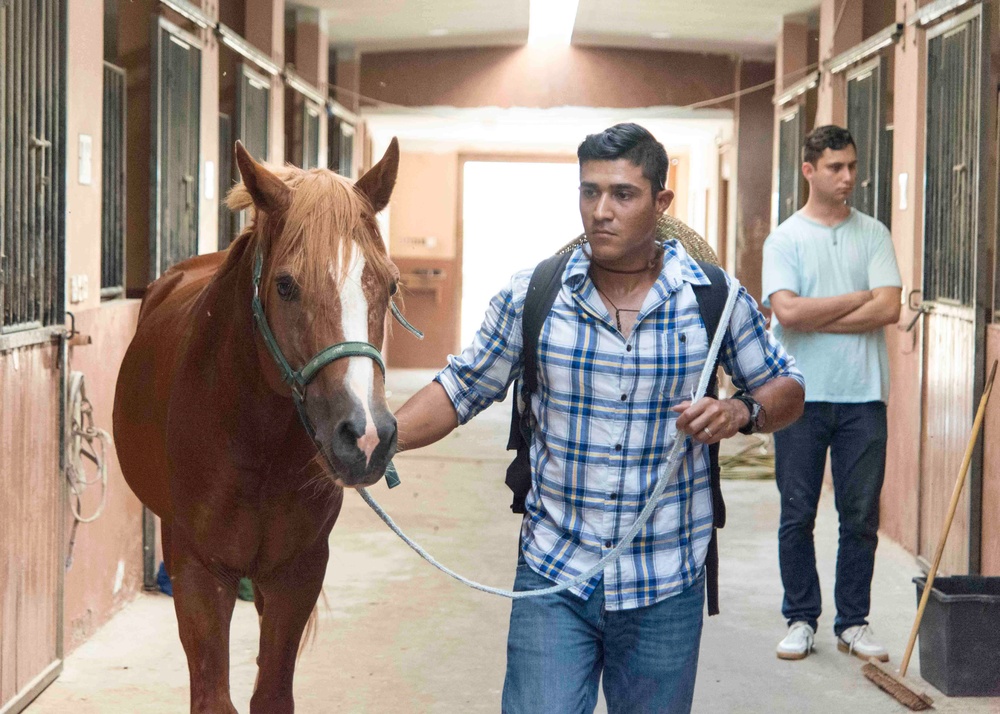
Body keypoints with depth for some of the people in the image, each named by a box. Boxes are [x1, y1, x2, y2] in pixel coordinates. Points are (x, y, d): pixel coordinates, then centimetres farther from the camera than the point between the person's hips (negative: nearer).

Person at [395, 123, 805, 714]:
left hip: (665, 588, 1)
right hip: (553, 578, 0)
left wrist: (743, 412, -15)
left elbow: (788, 390, 7)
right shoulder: (532, 296, -3)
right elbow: (461, 390, 4)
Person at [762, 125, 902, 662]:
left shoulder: (874, 235, 7)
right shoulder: (784, 239, 2)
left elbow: (889, 309, -6)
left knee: (861, 516, 5)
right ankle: (801, 619, 16)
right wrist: (859, 298, -7)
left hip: (863, 396, 1)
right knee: (797, 516, 4)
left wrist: (817, 319, -10)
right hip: (801, 395, -1)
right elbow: (787, 312, -13)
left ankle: (854, 623, 16)